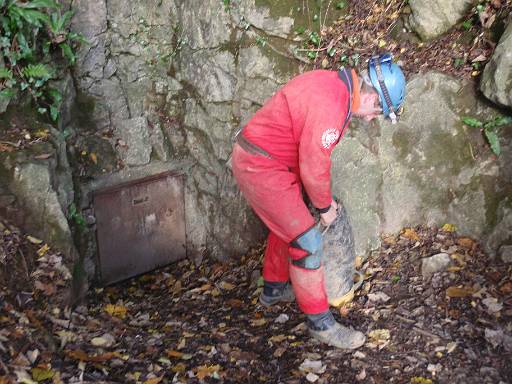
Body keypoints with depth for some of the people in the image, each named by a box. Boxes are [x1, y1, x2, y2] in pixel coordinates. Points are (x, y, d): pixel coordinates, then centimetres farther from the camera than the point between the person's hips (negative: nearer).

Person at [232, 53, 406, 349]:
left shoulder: (335, 83, 5)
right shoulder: (330, 106, -28)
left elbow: (315, 153, 15)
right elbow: (313, 167, -21)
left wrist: (325, 198, 19)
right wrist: (325, 206, -3)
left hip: (257, 157, 10)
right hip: (261, 168, -10)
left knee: (286, 224, 26)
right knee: (307, 241, -6)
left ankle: (274, 288, 45)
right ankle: (321, 322, 7)